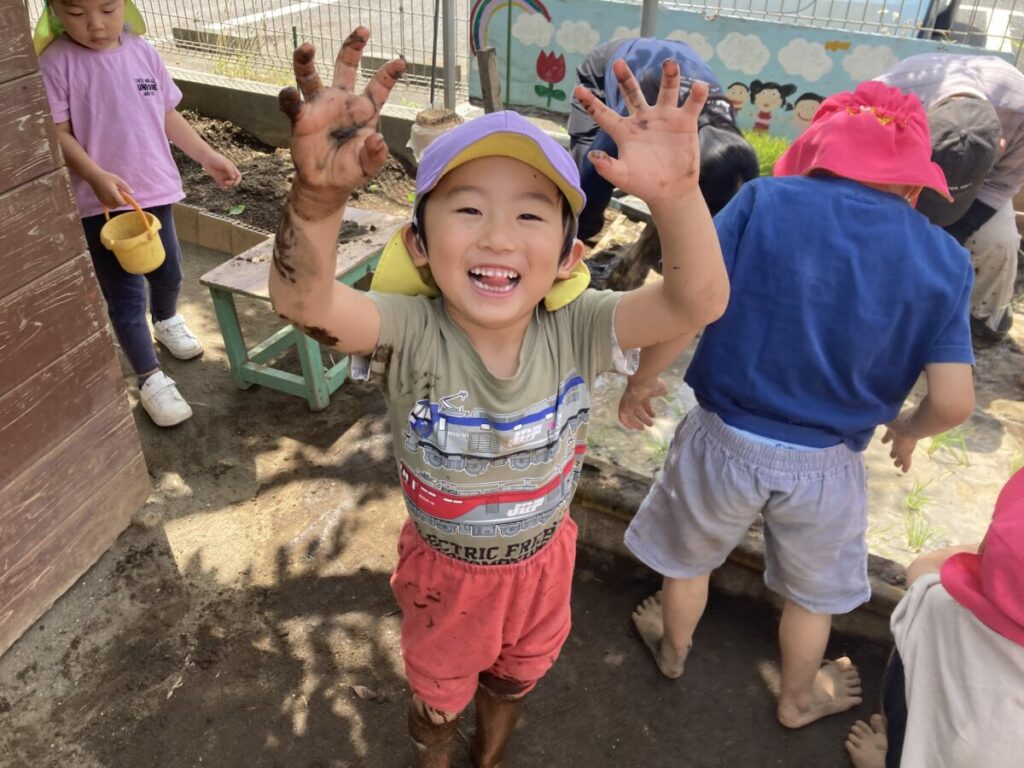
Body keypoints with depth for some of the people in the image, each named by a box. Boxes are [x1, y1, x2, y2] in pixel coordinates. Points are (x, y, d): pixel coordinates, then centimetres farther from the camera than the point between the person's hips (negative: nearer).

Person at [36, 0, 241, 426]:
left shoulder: (143, 52, 1)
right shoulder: (56, 62, -13)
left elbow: (167, 115, 11)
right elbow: (58, 133, -14)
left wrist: (208, 156, 11)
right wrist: (97, 177, -29)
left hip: (154, 190, 5)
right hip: (99, 203, -5)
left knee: (168, 275, 22)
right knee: (125, 296, -1)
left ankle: (166, 321, 54)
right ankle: (151, 380, 12)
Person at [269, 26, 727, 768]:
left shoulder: (575, 330, -25)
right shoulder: (412, 334, -30)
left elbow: (698, 302, -38)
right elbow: (303, 301, -48)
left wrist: (678, 196, -57)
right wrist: (320, 191, -68)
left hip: (542, 564, 2)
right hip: (443, 569, -1)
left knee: (512, 686, 33)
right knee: (437, 695, 29)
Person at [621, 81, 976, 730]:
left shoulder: (765, 201, -15)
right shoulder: (944, 261, -8)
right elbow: (953, 402, -11)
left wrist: (640, 383, -4)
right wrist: (907, 429, 11)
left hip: (725, 438, -1)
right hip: (827, 463, 2)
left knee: (689, 558, 29)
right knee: (812, 591, 30)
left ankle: (673, 651, 57)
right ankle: (799, 700, 55)